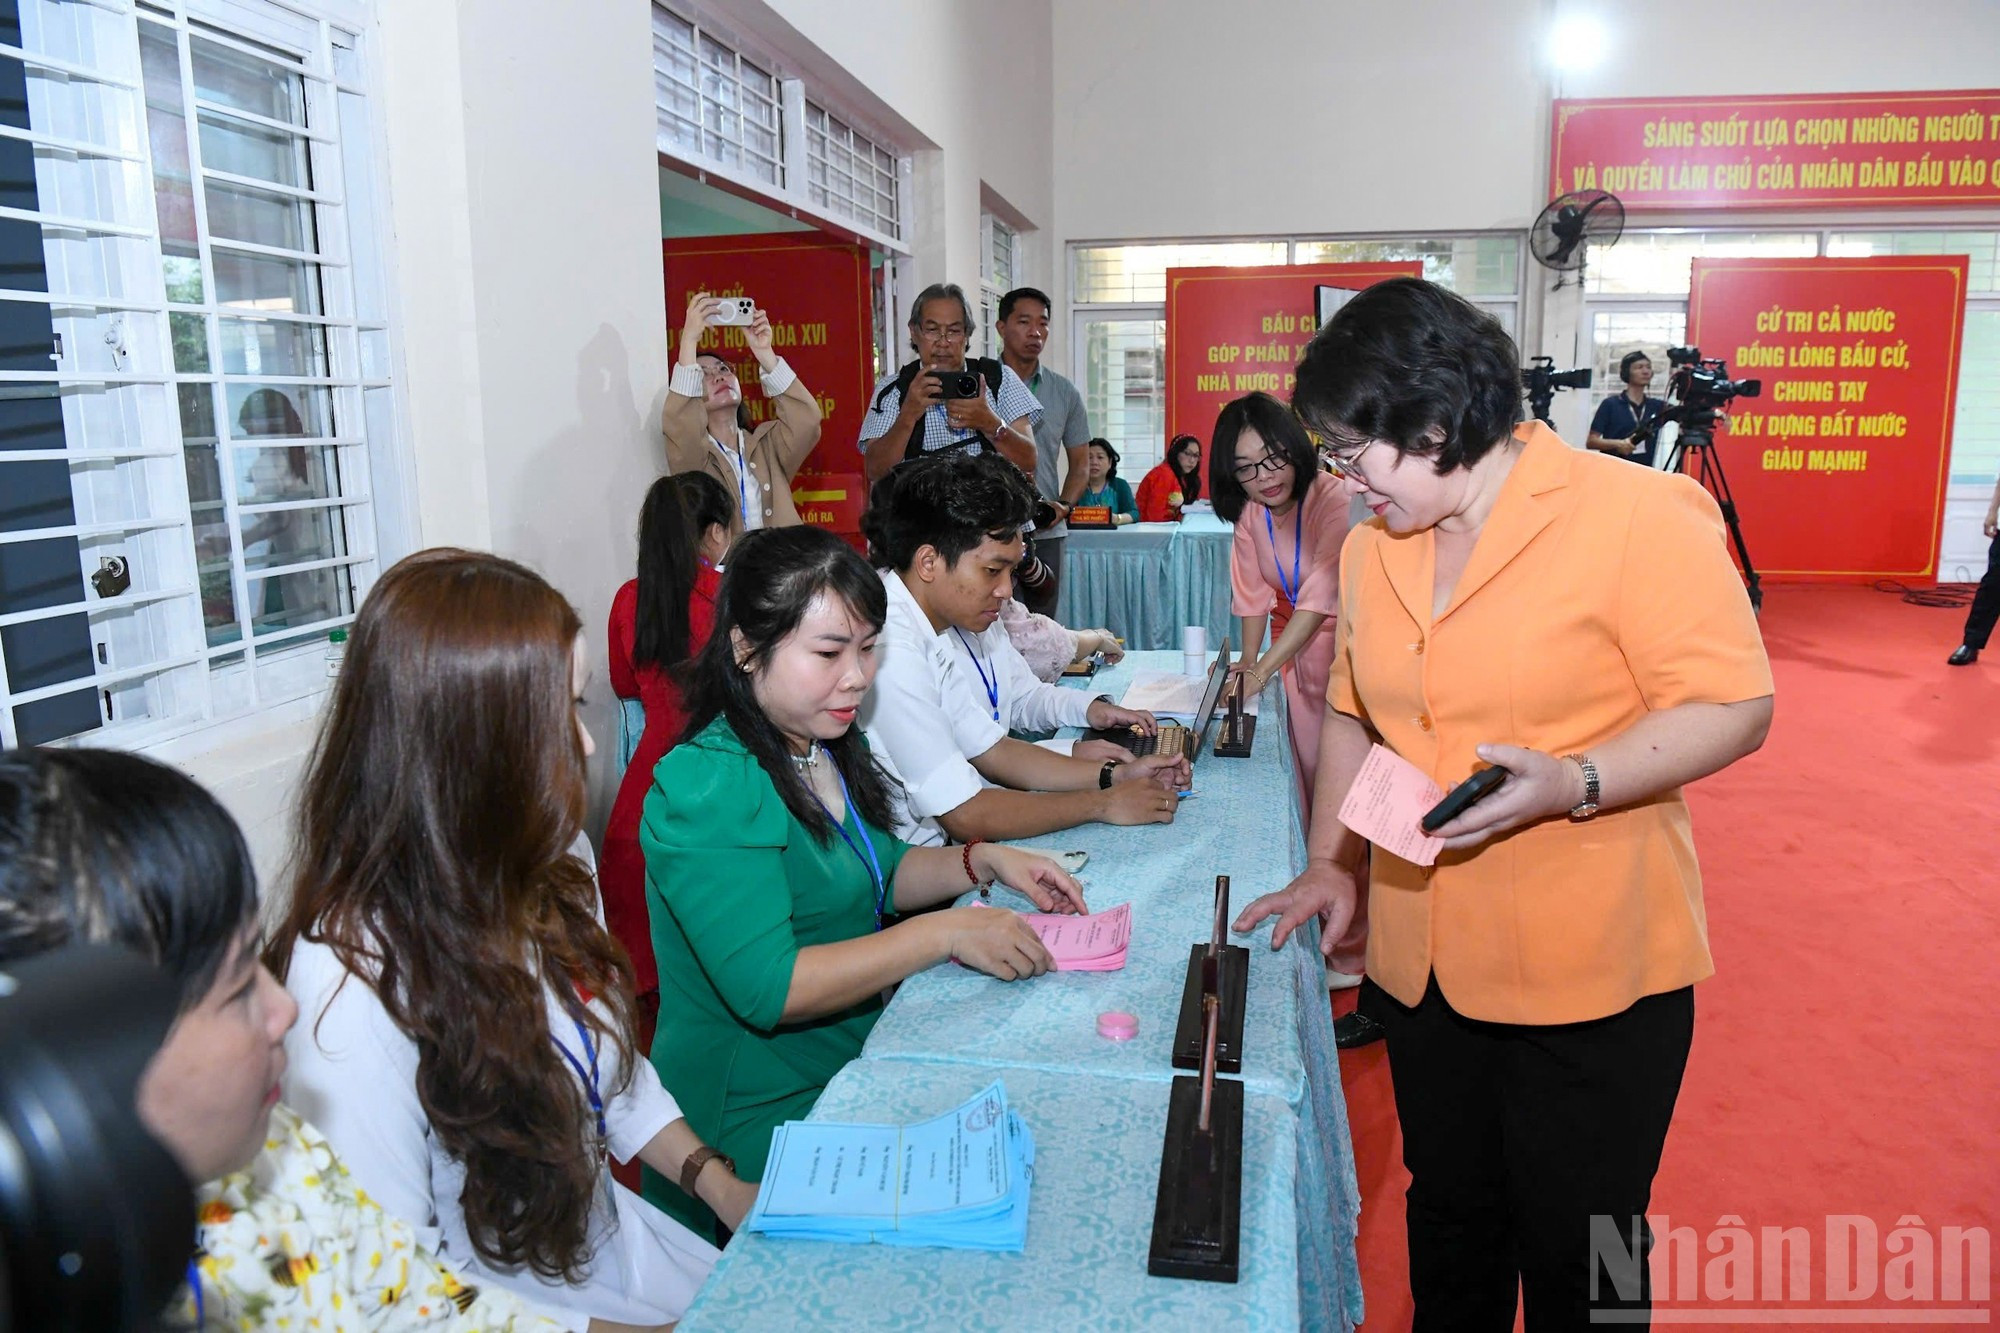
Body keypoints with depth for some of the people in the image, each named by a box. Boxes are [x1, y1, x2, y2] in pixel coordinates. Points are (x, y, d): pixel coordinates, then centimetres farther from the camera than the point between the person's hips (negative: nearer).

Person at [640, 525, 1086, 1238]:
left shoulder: (827, 743, 5)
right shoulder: (706, 790, -24)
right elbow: (767, 988, -30)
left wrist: (985, 861, 0)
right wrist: (943, 933, -29)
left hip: (856, 1061, 8)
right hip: (759, 1118, -8)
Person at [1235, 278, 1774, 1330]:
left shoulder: (1636, 514, -14)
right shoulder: (1372, 546, 6)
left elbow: (1734, 705, -14)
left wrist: (1576, 783, -29)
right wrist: (1329, 861, 7)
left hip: (1592, 966, -5)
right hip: (1425, 956, 6)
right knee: (1449, 1214, 22)